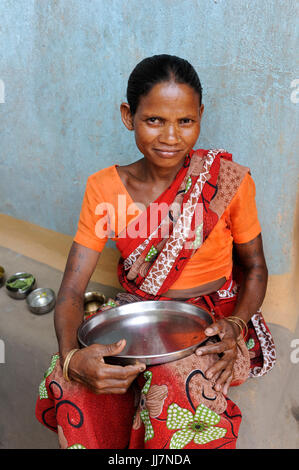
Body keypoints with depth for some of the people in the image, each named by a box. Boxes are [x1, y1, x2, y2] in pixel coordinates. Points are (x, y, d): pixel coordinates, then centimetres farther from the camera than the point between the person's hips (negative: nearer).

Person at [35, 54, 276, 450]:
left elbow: (255, 269, 3)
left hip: (212, 320, -1)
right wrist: (71, 356, -30)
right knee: (69, 384, -27)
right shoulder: (104, 188, -7)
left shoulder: (228, 179, -11)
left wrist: (235, 325, -18)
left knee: (179, 392, -34)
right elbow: (71, 292, -9)